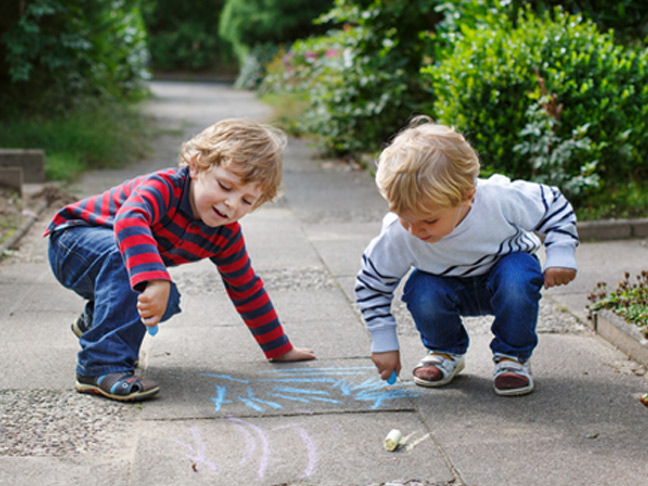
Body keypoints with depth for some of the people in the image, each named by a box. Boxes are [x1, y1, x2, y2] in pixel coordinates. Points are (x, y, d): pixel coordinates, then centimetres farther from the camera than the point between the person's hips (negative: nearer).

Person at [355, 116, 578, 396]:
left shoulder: (500, 200, -34)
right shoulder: (398, 235, -31)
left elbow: (555, 207, -15)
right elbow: (372, 285, -16)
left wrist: (560, 256, -24)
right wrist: (384, 343, -17)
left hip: (505, 270, -1)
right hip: (451, 286, 1)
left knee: (518, 277, -35)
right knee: (421, 292, -31)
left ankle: (513, 356, -9)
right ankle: (446, 351, 2)